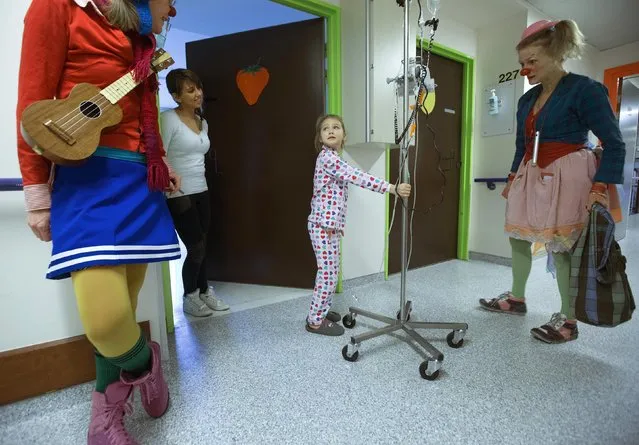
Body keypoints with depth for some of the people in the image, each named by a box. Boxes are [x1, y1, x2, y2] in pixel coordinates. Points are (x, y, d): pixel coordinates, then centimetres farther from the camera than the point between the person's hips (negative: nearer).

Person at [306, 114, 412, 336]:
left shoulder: (333, 158, 17)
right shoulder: (327, 157, -15)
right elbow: (357, 177, -25)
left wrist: (338, 224, 20)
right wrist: (392, 188, -28)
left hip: (330, 224, 10)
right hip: (323, 225, -10)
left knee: (330, 272, 17)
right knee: (328, 273, -3)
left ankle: (320, 310, 32)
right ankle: (315, 321, 10)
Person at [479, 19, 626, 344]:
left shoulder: (585, 89, -8)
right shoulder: (527, 99, 11)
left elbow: (614, 143, -11)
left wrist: (600, 187, -22)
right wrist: (513, 179, 15)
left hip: (566, 177, -7)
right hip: (531, 177, 7)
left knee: (560, 247, -3)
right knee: (519, 238, 11)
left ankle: (568, 320, 13)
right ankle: (516, 298, 28)